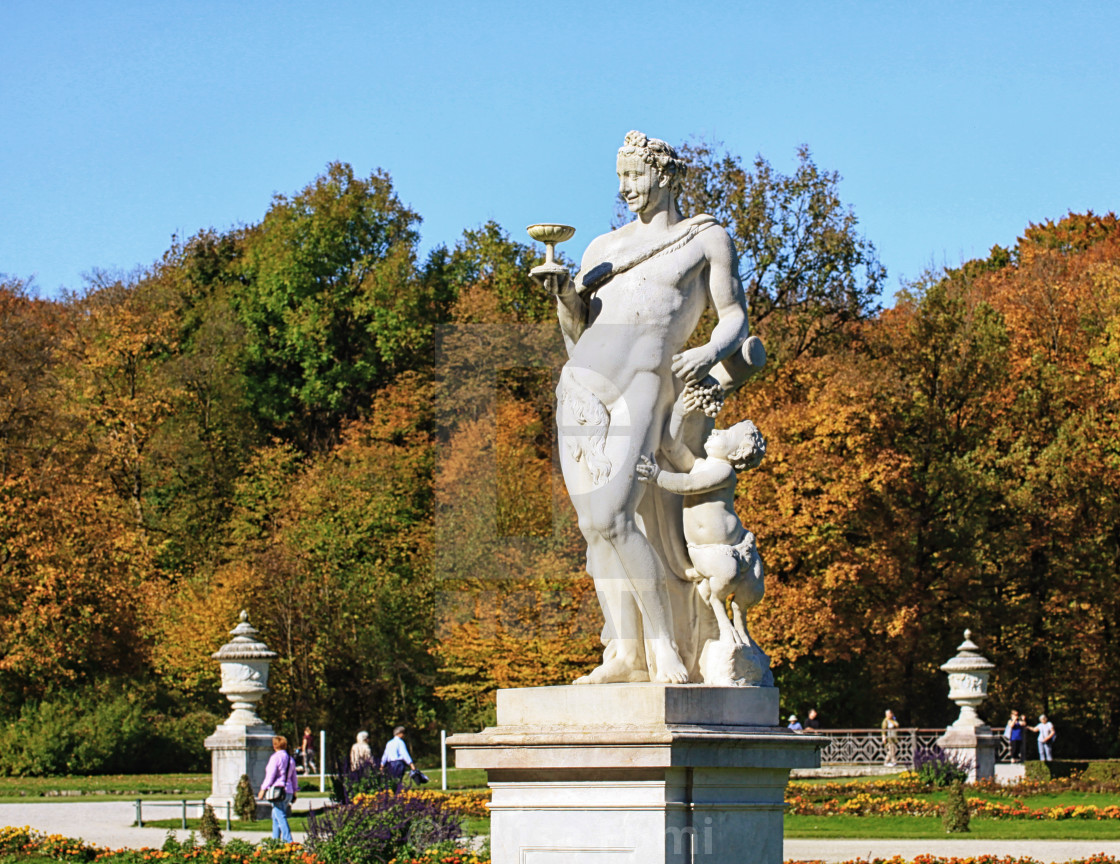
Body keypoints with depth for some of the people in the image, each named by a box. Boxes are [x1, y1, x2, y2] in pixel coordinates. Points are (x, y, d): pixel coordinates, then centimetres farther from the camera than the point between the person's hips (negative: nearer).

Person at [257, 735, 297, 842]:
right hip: (288, 791, 8)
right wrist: (293, 792, 26)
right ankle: (275, 840, 21)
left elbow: (270, 776, -13)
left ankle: (288, 841, -17)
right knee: (275, 817, 18)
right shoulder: (290, 759, 15)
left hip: (277, 790, -8)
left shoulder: (275, 757, -8)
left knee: (281, 817, -10)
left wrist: (263, 789, -7)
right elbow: (294, 778, 19)